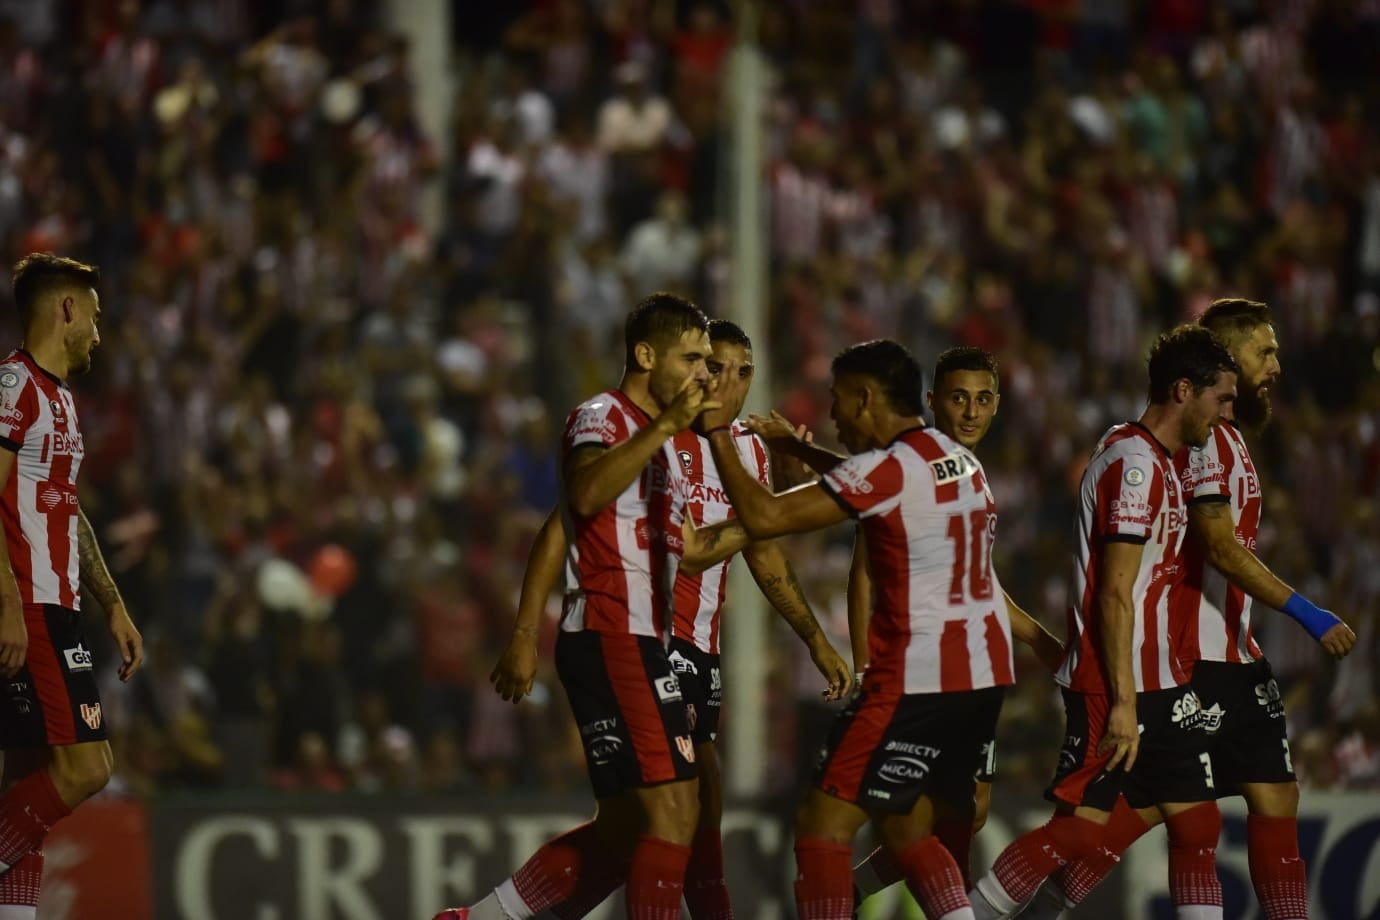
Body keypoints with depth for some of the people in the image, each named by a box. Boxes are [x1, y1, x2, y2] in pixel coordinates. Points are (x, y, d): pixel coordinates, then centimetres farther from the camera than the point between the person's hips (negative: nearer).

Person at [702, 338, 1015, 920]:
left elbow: (763, 517, -18)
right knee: (907, 828, 20)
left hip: (919, 678, -9)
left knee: (823, 825, -3)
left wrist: (718, 431, -9)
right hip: (983, 672, 9)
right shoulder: (959, 460, 12)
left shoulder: (887, 469, -14)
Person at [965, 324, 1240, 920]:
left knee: (1196, 825, 6)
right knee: (1078, 830, -11)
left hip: (1155, 686, 10)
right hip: (1114, 689, -10)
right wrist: (1123, 702, -21)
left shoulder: (1153, 461, 17)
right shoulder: (1136, 463, -15)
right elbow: (1115, 594, -19)